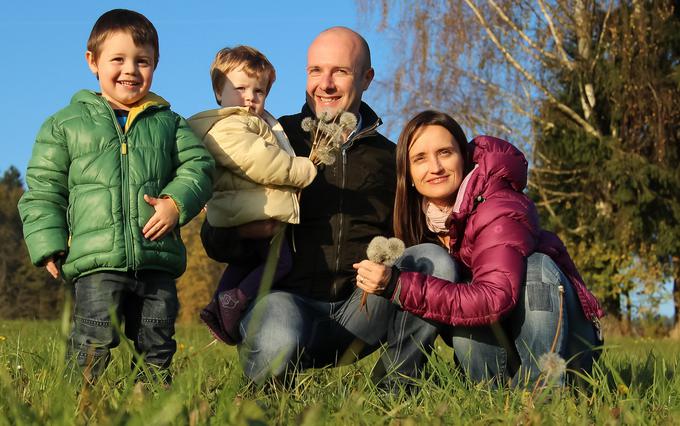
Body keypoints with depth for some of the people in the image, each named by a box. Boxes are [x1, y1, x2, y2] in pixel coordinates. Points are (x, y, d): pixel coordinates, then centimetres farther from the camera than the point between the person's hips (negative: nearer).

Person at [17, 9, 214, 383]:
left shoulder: (168, 123, 15)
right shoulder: (65, 124, 9)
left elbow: (198, 165, 10)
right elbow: (43, 188, 8)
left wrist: (177, 202, -10)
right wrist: (49, 246, -2)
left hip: (157, 259, 3)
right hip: (96, 260, -2)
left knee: (157, 343, 9)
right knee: (94, 341, -9)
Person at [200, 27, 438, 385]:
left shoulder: (388, 157, 15)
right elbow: (213, 237, 5)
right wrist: (241, 231, -20)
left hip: (365, 308, 3)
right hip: (288, 293, -3)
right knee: (278, 348, -37)